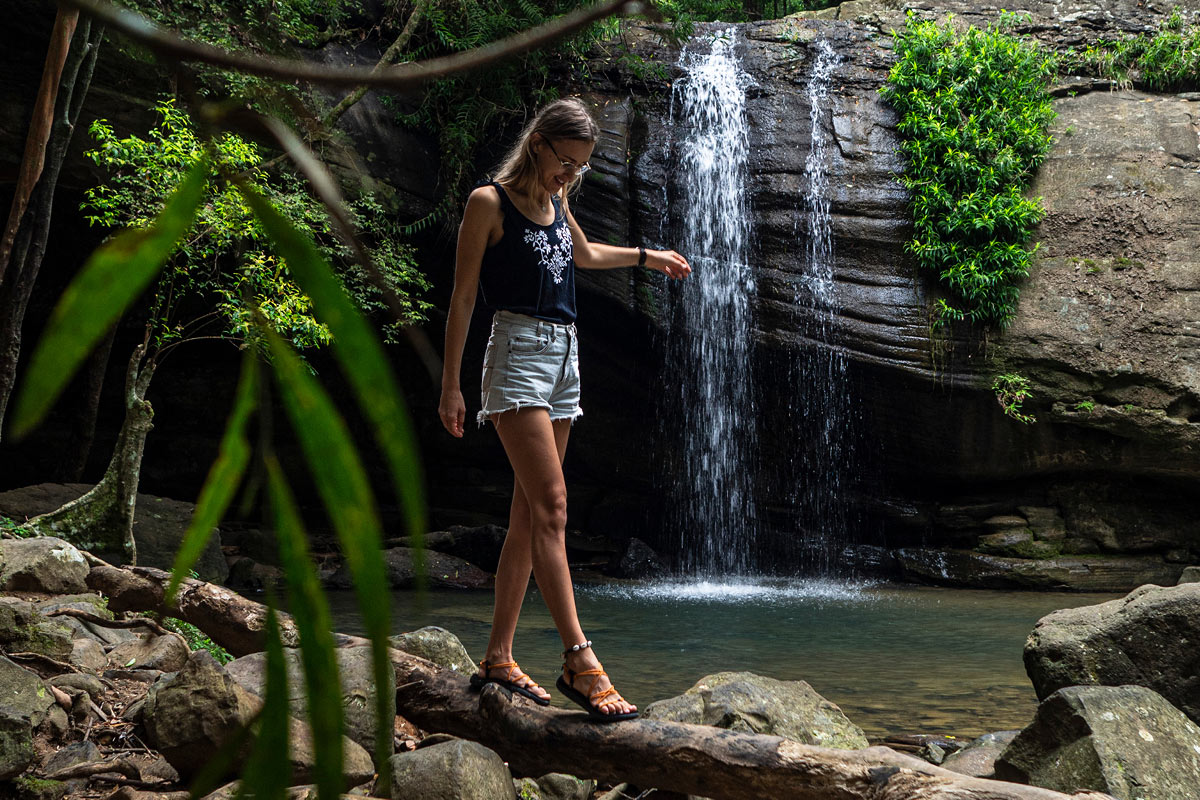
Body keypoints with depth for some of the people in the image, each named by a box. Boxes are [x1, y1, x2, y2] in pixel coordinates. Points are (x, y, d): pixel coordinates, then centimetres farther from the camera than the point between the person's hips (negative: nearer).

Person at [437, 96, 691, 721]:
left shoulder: (556, 202, 16)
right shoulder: (490, 202, -5)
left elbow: (583, 254, 37)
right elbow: (462, 298, -5)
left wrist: (648, 256, 47)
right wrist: (450, 384, -8)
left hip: (563, 356, 8)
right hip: (518, 352, -7)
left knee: (528, 515, 4)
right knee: (551, 507, -17)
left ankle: (498, 659, 8)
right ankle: (579, 662, -21)